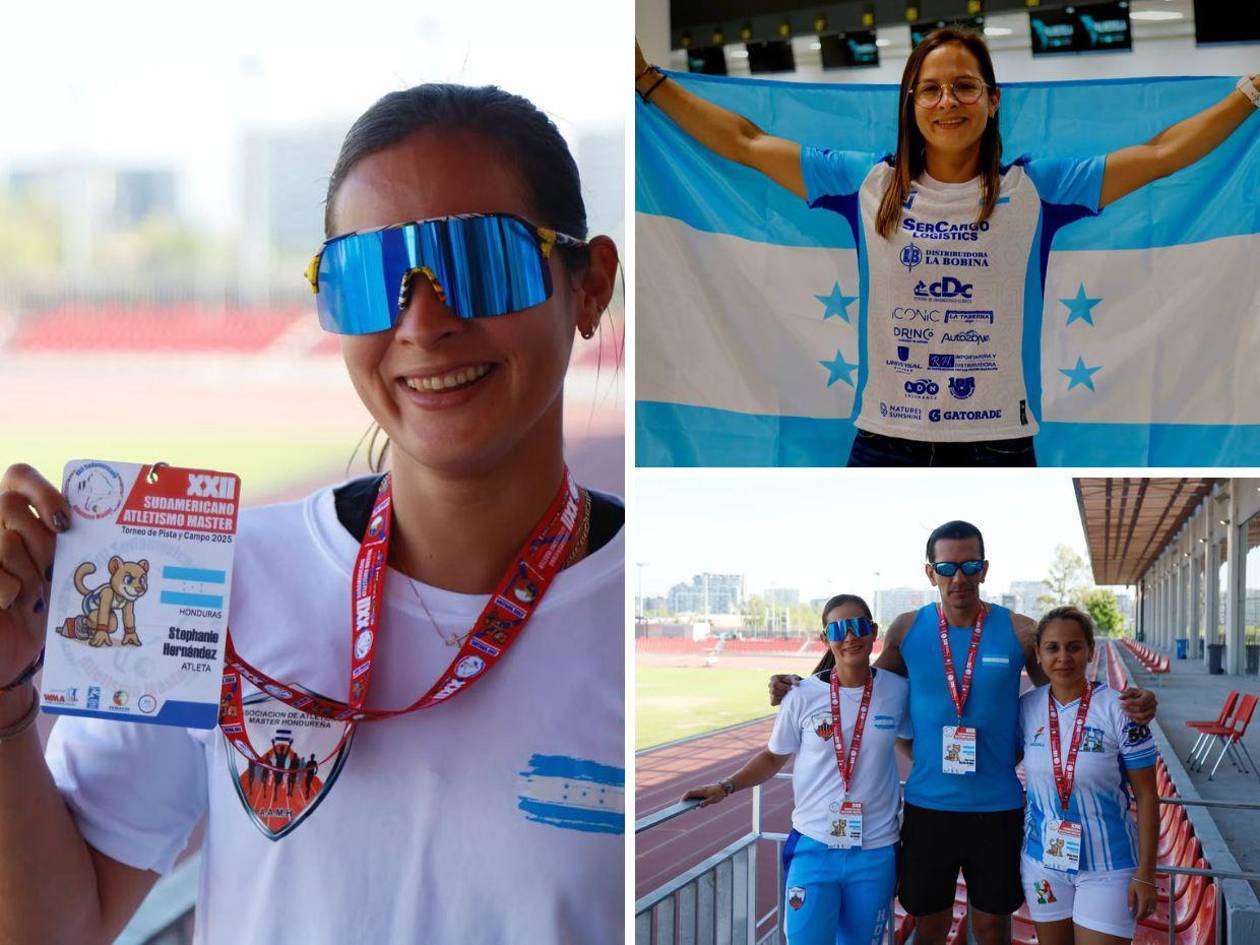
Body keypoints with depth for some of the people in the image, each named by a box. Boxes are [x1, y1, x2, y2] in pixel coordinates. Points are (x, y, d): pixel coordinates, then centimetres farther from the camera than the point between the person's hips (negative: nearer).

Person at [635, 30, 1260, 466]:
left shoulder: (1034, 189, 2)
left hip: (998, 447, -1)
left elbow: (1159, 153, 1)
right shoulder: (869, 184, 5)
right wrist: (648, 81, 8)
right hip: (885, 445, 1)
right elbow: (743, 142, 8)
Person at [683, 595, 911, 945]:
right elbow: (774, 757, 7)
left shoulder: (897, 691, -1)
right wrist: (725, 787, -4)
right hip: (814, 847, -1)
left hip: (875, 852, 1)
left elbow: (914, 746, 17)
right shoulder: (803, 697, -6)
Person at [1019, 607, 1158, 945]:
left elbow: (1146, 796, -8)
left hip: (1107, 867, -3)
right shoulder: (1026, 708, -3)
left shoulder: (1120, 710, -13)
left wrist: (1145, 875, -9)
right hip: (1042, 862, 4)